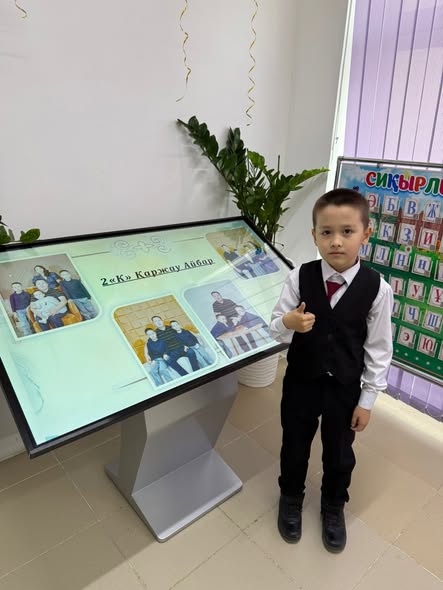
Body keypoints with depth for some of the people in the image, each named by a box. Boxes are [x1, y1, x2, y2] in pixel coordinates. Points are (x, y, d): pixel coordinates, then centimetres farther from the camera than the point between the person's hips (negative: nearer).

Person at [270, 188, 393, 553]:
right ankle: (291, 498, 52)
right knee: (294, 447, 21)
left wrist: (367, 400, -3)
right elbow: (276, 329, -8)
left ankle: (334, 506, 52)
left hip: (345, 388, 0)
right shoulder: (299, 278, -16)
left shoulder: (377, 288, -16)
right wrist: (288, 323, -33)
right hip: (301, 382, 1)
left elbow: (379, 348, -8)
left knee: (339, 454, 21)